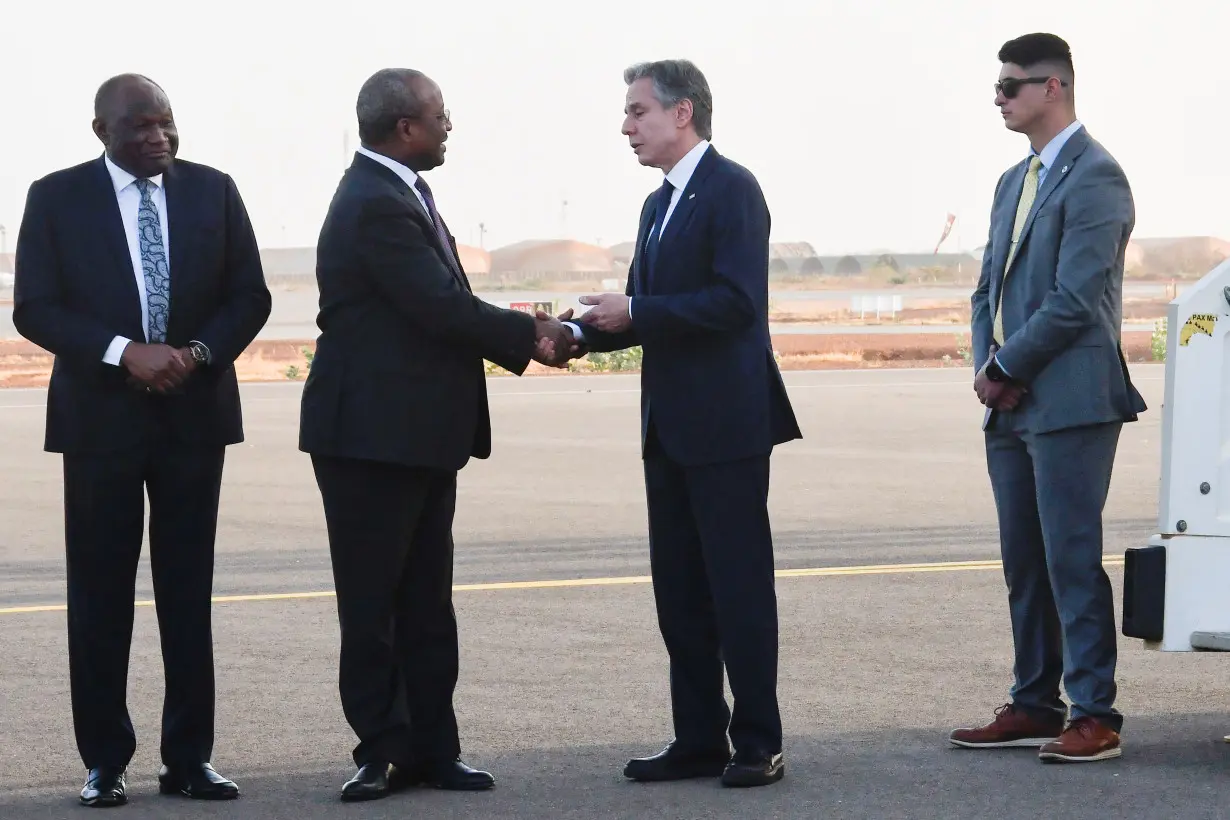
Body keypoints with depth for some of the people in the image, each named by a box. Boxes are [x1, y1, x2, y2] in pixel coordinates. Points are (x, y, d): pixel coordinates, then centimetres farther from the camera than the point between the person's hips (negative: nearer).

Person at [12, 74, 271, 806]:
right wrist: (124, 353, -18)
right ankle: (105, 762, 8)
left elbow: (250, 296, 6)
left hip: (195, 411, 2)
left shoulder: (213, 191, 5)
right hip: (101, 415, -2)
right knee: (100, 593, 1)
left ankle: (191, 758, 10)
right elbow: (35, 309, -6)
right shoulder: (58, 198, -2)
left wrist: (199, 352, -13)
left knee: (188, 589, 5)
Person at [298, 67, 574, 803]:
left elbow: (445, 304, 13)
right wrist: (530, 336, -10)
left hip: (420, 434, 10)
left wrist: (526, 336, 1)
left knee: (426, 603, 11)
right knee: (372, 604, 0)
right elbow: (444, 307, -22)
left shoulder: (399, 194, 13)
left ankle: (431, 747, 15)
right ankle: (384, 750, 6)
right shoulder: (375, 206, -19)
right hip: (371, 436, -10)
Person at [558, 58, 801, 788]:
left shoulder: (731, 189, -10)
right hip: (671, 428, 9)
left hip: (726, 425, -9)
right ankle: (698, 740, 16)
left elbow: (736, 302, -20)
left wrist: (635, 312, -18)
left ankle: (759, 744, 2)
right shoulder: (660, 205, 17)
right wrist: (583, 331, 1)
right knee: (679, 590, 10)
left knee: (739, 586, -3)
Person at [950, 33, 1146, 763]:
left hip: (1069, 401, -9)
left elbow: (1076, 300, -17)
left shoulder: (1094, 176, -11)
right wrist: (989, 367, 2)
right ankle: (1034, 705, 18)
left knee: (1072, 560, -8)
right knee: (1024, 564, 11)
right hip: (1012, 404, 9)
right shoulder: (1016, 182, 18)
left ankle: (1095, 717, -4)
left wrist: (1007, 367, -10)